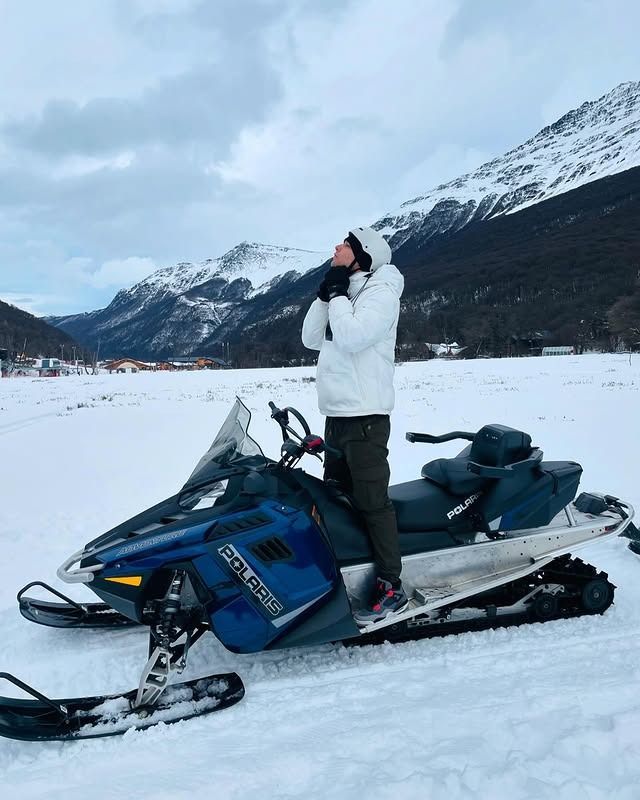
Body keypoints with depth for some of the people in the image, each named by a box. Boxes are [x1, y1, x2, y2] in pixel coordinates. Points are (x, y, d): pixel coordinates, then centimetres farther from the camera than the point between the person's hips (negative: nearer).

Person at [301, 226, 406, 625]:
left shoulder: (381, 290, -7)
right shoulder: (345, 292, 18)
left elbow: (351, 336, -22)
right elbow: (311, 338, 13)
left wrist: (337, 295, -9)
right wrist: (326, 295, 3)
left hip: (364, 415, -9)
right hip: (336, 413, 9)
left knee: (372, 501, -7)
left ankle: (391, 587, 0)